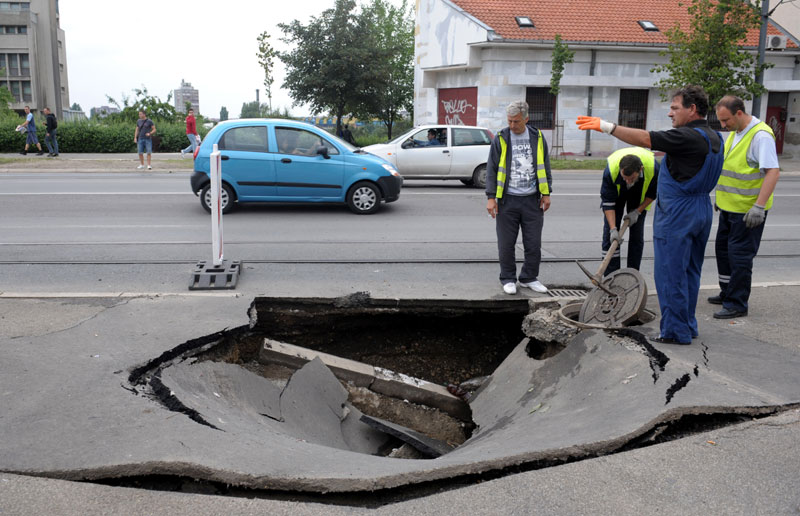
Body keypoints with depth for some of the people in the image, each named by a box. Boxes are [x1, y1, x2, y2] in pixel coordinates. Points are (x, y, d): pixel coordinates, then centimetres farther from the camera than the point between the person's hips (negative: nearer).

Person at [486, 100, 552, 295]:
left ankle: (529, 278, 20)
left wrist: (546, 193, 8)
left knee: (534, 243, 6)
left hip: (532, 199, 2)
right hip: (507, 200, -2)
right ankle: (508, 279, 17)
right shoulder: (501, 139, 0)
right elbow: (491, 169, 0)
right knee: (506, 244, 3)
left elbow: (545, 167, 13)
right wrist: (491, 197, -6)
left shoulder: (537, 137, 7)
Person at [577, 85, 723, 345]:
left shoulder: (688, 137, -19)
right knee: (690, 272, 16)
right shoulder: (714, 138, 10)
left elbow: (646, 139, -26)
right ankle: (688, 325, 25)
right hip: (703, 210, 10)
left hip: (677, 213, -10)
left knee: (671, 273, -1)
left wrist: (608, 127, -25)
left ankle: (676, 331, 5)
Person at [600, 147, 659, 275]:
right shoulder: (610, 170, -40)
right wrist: (613, 229, -36)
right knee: (610, 234, -8)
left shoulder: (653, 168, -37)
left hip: (639, 194, 1)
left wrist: (637, 212, -18)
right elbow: (607, 202, -31)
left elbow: (652, 193, -14)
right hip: (616, 192, 0)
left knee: (637, 235, -3)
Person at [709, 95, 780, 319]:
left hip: (748, 210, -9)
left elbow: (772, 171, -24)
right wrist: (722, 196, 25)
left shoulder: (761, 135, -19)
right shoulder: (735, 133, 10)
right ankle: (727, 294, 31)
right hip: (729, 206, 9)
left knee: (739, 255, -4)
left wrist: (759, 206, -29)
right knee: (723, 249, 17)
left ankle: (737, 304, 5)